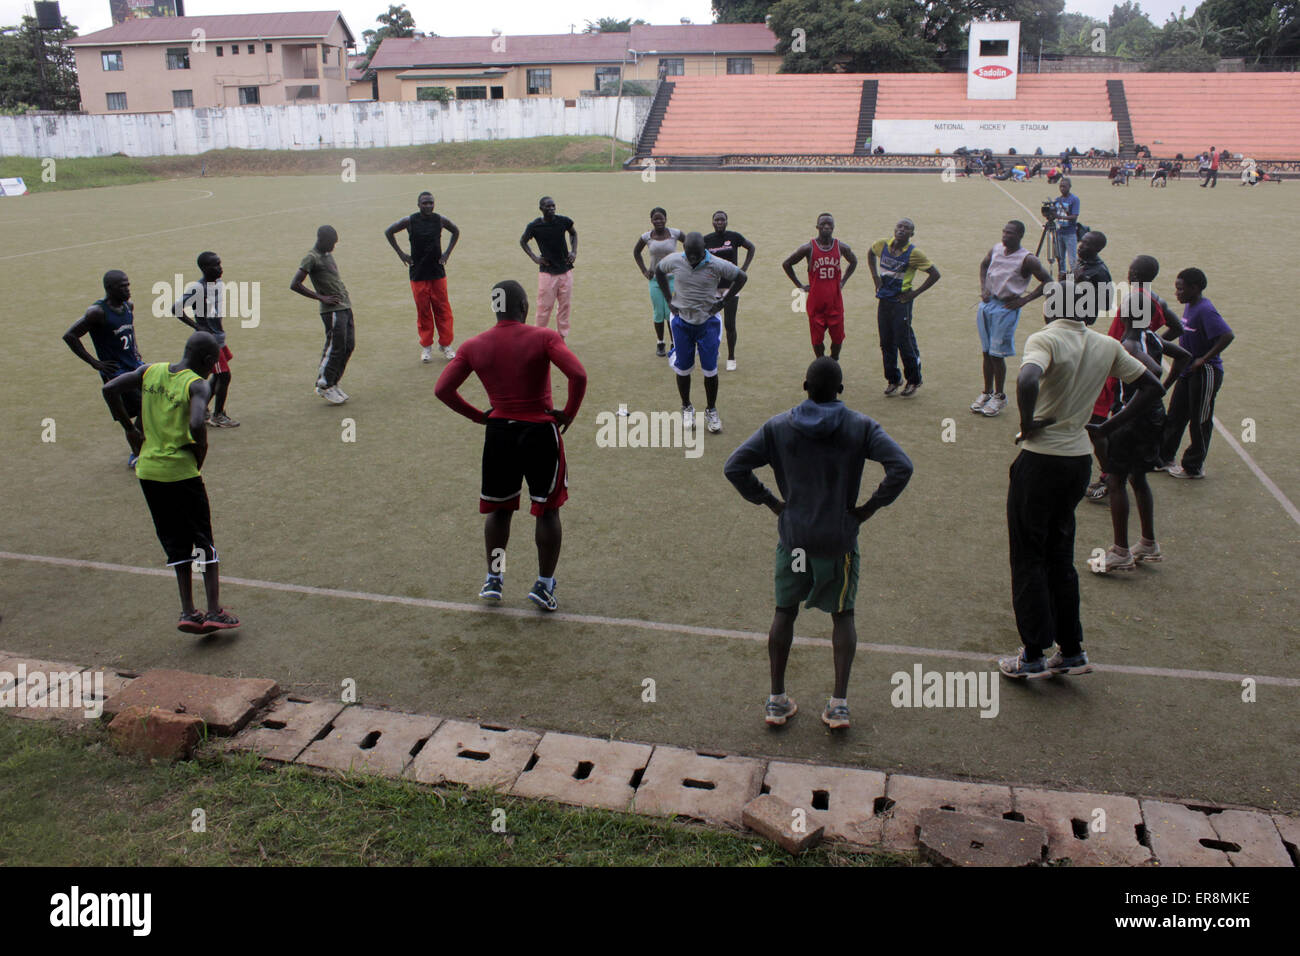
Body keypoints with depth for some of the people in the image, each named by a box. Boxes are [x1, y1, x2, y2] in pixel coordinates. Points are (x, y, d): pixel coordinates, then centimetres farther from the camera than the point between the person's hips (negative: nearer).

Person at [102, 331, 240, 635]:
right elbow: (196, 424, -29)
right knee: (202, 539, 8)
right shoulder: (197, 385, -13)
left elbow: (110, 389, 3)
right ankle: (214, 612, 8)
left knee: (176, 542, 14)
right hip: (181, 471, -6)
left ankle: (188, 612, 14)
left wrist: (130, 428, 10)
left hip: (148, 470, 6)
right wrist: (201, 449, -9)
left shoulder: (150, 370, 5)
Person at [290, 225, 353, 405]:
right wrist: (321, 298, -14)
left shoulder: (328, 255, 17)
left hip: (345, 306, 9)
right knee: (335, 347, -7)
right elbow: (294, 285, -16)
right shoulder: (311, 258, -10)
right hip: (332, 309, -9)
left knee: (349, 345, 7)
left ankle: (333, 383, 16)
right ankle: (323, 386, 4)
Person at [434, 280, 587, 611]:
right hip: (540, 432, -3)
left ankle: (493, 579, 27)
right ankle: (544, 585, 14)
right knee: (548, 510, 11)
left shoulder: (474, 346, 2)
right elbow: (578, 375, -21)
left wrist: (478, 416, 7)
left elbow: (443, 390, -1)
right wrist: (569, 414, -8)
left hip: (499, 432, 3)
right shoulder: (544, 337, -9)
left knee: (499, 509, 20)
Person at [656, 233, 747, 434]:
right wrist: (669, 299, 5)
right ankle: (687, 408, 26)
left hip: (708, 322, -1)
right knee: (682, 368, 7)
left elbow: (742, 278, -1)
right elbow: (658, 271, 12)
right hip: (682, 322, 1)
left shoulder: (716, 265, -15)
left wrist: (723, 301, -5)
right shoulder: (674, 261, -10)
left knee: (710, 369, 1)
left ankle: (711, 410, 19)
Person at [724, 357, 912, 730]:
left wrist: (770, 501, -1)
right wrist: (871, 506, -9)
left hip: (792, 537, 1)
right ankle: (839, 703, 11)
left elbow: (734, 467, -9)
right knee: (842, 614, 14)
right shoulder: (861, 427, -7)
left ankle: (777, 700, 19)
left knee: (784, 612, 15)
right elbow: (901, 467, -19)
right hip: (839, 539, -1)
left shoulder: (778, 427, -5)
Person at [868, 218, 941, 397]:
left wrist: (915, 293, -9)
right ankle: (893, 379, 23)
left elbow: (935, 274, -7)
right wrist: (875, 276, 14)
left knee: (905, 342, -1)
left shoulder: (914, 253, -11)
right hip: (883, 300, 5)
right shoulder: (883, 245, 1)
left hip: (901, 301, -5)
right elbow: (870, 253, 25)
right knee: (886, 342, 10)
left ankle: (913, 381, 15)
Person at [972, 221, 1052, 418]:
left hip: (1006, 308, -5)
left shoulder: (1027, 260, -12)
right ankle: (987, 392, 24)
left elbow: (1047, 282, -8)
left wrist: (1024, 300, -11)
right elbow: (984, 265, 25)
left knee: (997, 354, -3)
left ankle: (1000, 396, 12)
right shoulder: (995, 249, 5)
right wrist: (983, 287, 11)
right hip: (987, 304, 6)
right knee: (987, 352, 11)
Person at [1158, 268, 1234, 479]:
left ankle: (1193, 467, 16)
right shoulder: (1189, 306, 7)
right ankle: (1163, 459, 26)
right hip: (1187, 371, 9)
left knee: (1200, 422, 4)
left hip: (1205, 373, -9)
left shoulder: (1205, 310, -21)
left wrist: (1204, 359, -25)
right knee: (1174, 417, 15)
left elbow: (1228, 336, -29)